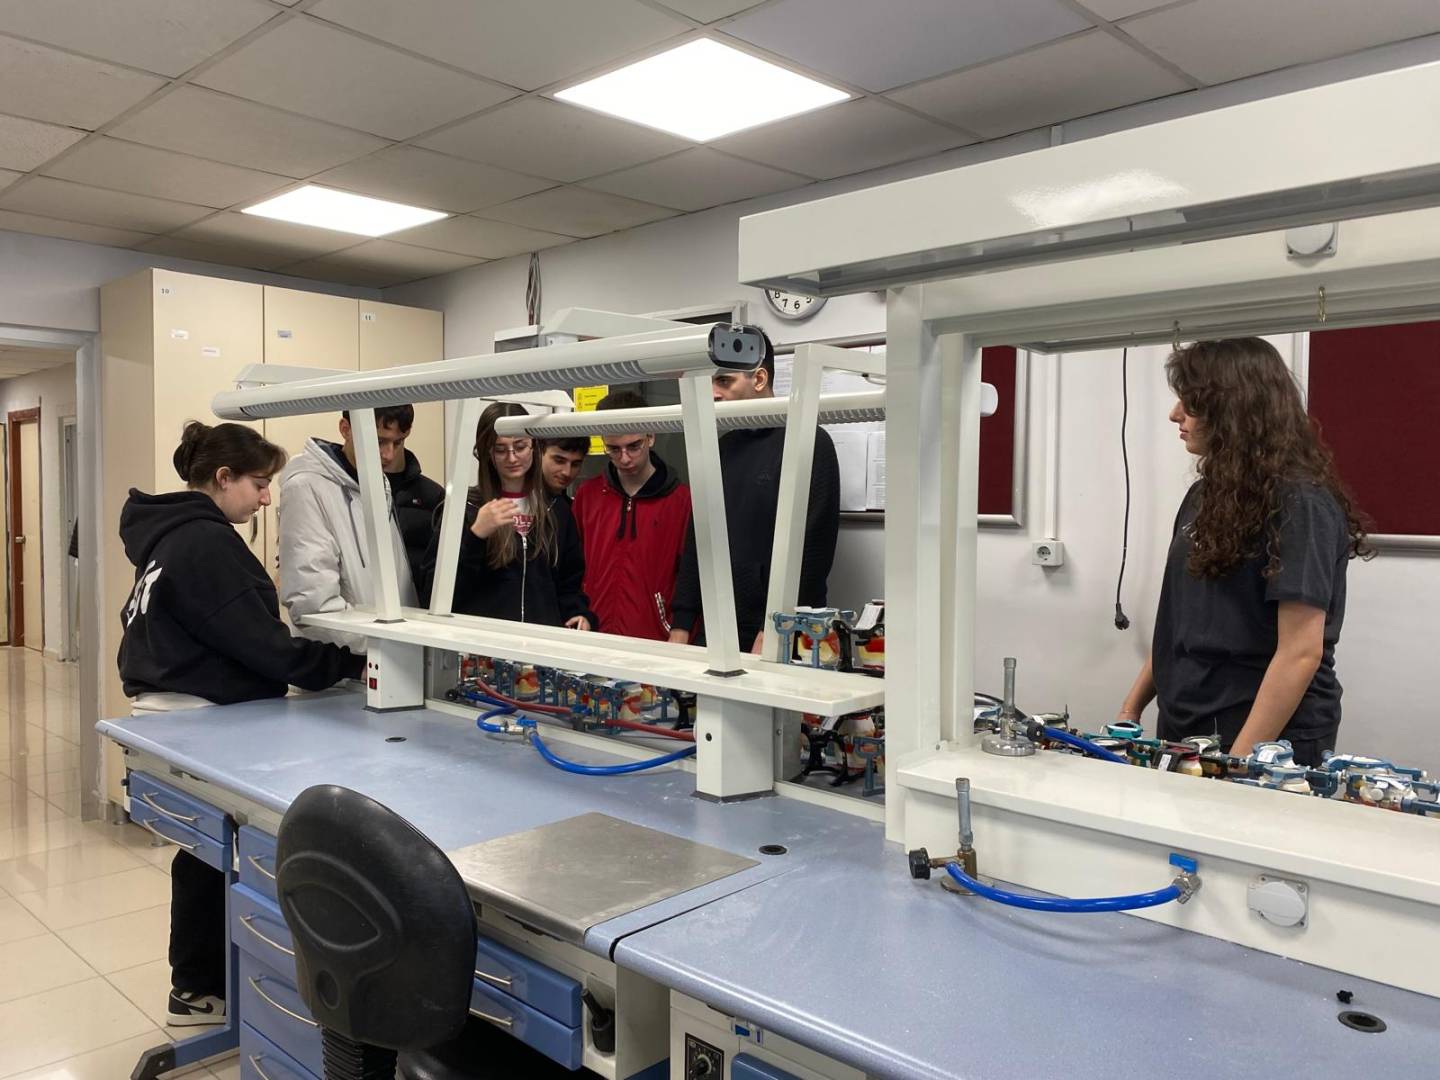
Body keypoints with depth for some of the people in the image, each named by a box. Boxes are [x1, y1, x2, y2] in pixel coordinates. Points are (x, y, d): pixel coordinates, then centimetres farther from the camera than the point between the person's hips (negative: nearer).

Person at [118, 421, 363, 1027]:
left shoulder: (170, 533, 11)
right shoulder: (205, 544, -21)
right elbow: (262, 644, -24)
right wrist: (350, 663, -21)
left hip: (178, 714, 10)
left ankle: (198, 983, 32)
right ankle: (202, 989, 20)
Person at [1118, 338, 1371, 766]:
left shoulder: (1299, 503, -15)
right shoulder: (1207, 494, 8)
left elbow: (1301, 653, -20)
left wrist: (1237, 762, -22)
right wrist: (1132, 708, 8)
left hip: (1268, 742, -7)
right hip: (1186, 730, 7)